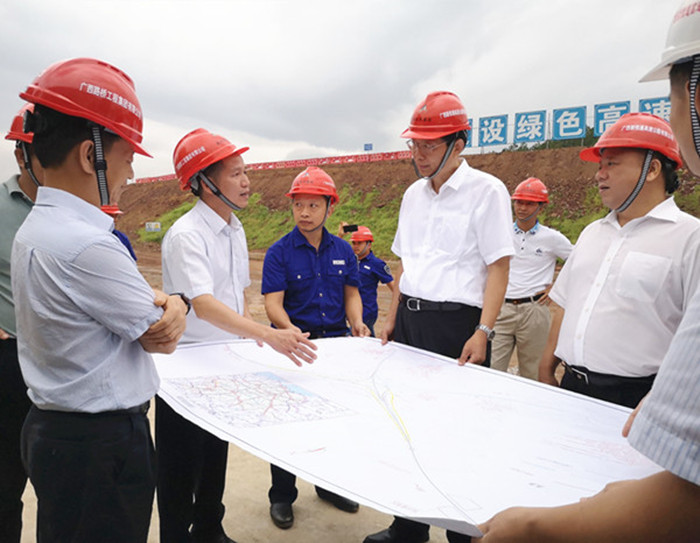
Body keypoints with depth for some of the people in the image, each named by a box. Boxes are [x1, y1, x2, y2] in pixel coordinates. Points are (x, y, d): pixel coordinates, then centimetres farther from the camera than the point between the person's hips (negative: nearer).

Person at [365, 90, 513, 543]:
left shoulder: (486, 190, -6)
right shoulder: (414, 194, 14)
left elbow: (498, 267, -10)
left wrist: (482, 332, -18)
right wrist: (393, 318, 16)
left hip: (455, 323, -6)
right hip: (410, 320, 7)